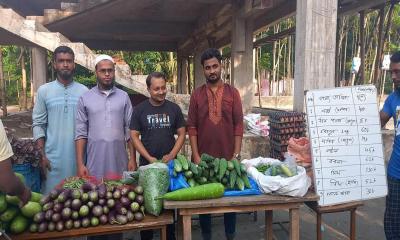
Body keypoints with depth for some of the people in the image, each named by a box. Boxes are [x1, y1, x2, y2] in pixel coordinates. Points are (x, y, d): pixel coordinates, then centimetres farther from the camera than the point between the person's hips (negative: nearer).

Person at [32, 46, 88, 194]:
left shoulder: (84, 91, 3)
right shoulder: (44, 90, 2)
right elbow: (38, 125, 2)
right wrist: (42, 155, -5)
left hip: (78, 154, 1)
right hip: (53, 155, 0)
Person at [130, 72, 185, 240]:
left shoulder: (174, 108, 1)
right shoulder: (140, 109, -2)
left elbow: (181, 134, 3)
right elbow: (134, 136, -3)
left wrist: (172, 155, -11)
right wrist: (149, 158, -11)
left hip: (170, 164, 1)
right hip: (147, 165, -1)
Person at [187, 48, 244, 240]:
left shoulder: (232, 92, 1)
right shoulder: (197, 94, 2)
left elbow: (238, 125, -1)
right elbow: (191, 127, -1)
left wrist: (236, 154, -6)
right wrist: (196, 156, -7)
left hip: (228, 156, 0)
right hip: (203, 156, 0)